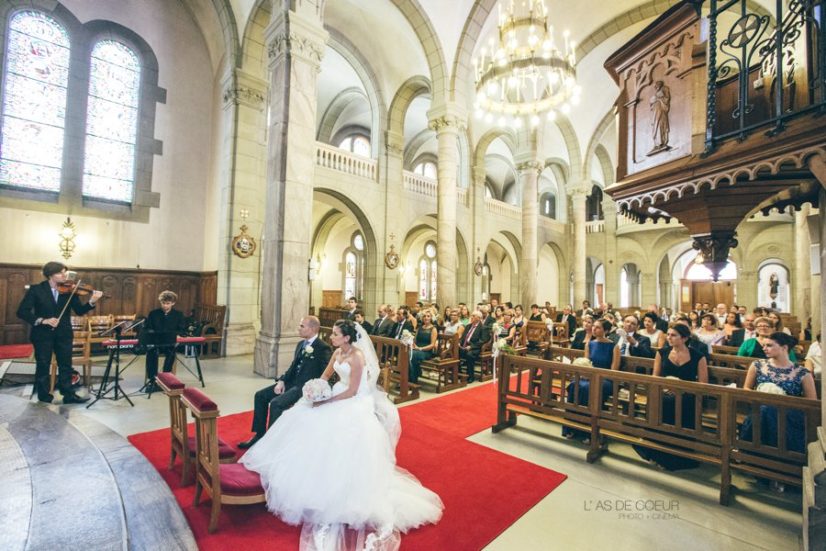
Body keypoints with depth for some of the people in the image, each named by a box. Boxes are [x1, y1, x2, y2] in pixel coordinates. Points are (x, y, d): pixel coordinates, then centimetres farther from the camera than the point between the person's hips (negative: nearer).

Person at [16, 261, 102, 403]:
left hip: (63, 333, 2)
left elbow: (79, 311, -7)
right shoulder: (36, 289, -6)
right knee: (43, 366, 8)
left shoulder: (69, 290, -1)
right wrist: (42, 320, -24)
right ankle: (44, 397, 22)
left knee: (66, 365, 8)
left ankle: (69, 394, 15)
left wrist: (92, 301, -25)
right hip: (43, 333, -2)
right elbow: (22, 311, -10)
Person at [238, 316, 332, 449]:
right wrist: (282, 381, 2)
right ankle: (259, 435, 14)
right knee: (260, 395, 3)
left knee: (276, 403, -24)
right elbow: (292, 367, 17)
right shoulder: (300, 344, 12)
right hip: (291, 382, 9)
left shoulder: (323, 349, -15)